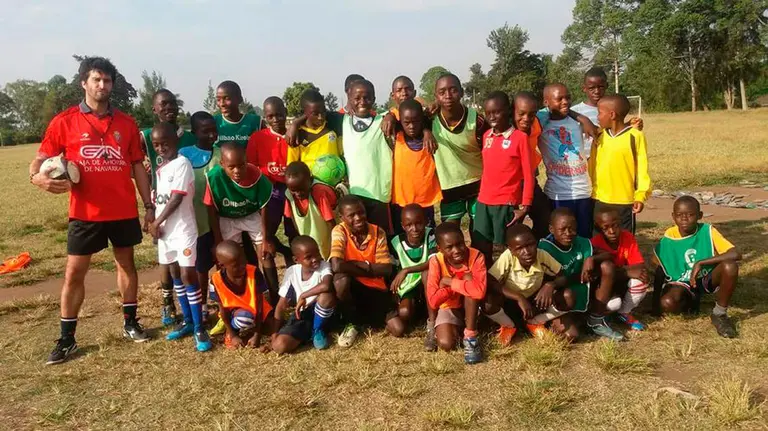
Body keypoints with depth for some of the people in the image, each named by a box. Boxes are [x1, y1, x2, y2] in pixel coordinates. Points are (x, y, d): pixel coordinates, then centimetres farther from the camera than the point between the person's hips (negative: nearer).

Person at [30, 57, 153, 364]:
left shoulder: (126, 123, 4)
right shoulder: (64, 122, -3)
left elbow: (137, 166, 7)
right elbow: (40, 160, -2)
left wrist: (148, 205, 4)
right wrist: (37, 177, -25)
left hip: (124, 211, 2)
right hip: (85, 213, -2)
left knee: (126, 263, 14)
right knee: (73, 273, 2)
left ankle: (130, 322, 29)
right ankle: (66, 339, 14)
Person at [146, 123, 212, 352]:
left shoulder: (182, 163, -10)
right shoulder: (160, 169, 14)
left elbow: (177, 198, -15)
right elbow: (159, 199, 14)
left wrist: (156, 222, -9)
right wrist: (155, 224, 1)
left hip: (183, 229, -8)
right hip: (165, 229, 8)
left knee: (188, 276, -9)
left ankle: (199, 328, -3)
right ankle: (187, 321, 24)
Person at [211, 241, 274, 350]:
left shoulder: (254, 272, -25)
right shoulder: (217, 280, -22)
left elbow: (259, 305, -20)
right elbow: (223, 310, -12)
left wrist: (257, 335, -22)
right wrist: (233, 336, -15)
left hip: (256, 311, 1)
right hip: (235, 313, -1)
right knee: (242, 318, -33)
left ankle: (249, 330, 0)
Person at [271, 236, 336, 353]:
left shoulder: (324, 266, -17)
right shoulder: (291, 272, -6)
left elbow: (326, 286, -41)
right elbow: (282, 305, 0)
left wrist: (303, 296, -26)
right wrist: (275, 332, -6)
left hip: (321, 313, -2)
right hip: (302, 315, 2)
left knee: (326, 295, -37)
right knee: (279, 346, -24)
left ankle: (318, 330, -7)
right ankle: (309, 332, 5)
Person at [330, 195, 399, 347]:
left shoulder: (378, 232, -6)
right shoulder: (339, 231, -15)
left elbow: (386, 269, -11)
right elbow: (337, 266, -31)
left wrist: (362, 264, -22)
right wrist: (370, 269, -21)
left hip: (376, 288, 2)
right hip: (351, 288, -2)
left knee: (398, 330, -13)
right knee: (341, 278, -38)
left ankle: (371, 315, 21)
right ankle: (352, 322, -9)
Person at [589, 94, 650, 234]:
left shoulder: (635, 136, -9)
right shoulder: (599, 136, 5)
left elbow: (642, 168, -7)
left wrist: (640, 195, -12)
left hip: (625, 201, -4)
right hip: (599, 200, 4)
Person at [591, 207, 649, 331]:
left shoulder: (628, 237, -12)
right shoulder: (595, 243, -24)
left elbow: (640, 266, -16)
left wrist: (621, 269, -33)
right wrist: (628, 272, -34)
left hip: (622, 284, 4)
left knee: (640, 281, -27)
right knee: (614, 303, -35)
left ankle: (624, 313, 0)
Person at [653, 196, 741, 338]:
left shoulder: (707, 231, -17)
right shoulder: (668, 239, -13)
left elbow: (736, 254, -28)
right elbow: (660, 271, -1)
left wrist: (700, 263, -32)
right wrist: (655, 301, -4)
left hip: (707, 277, 0)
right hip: (681, 282, 0)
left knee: (730, 266, -32)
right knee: (667, 303, -33)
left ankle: (719, 314, -9)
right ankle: (690, 303, 7)